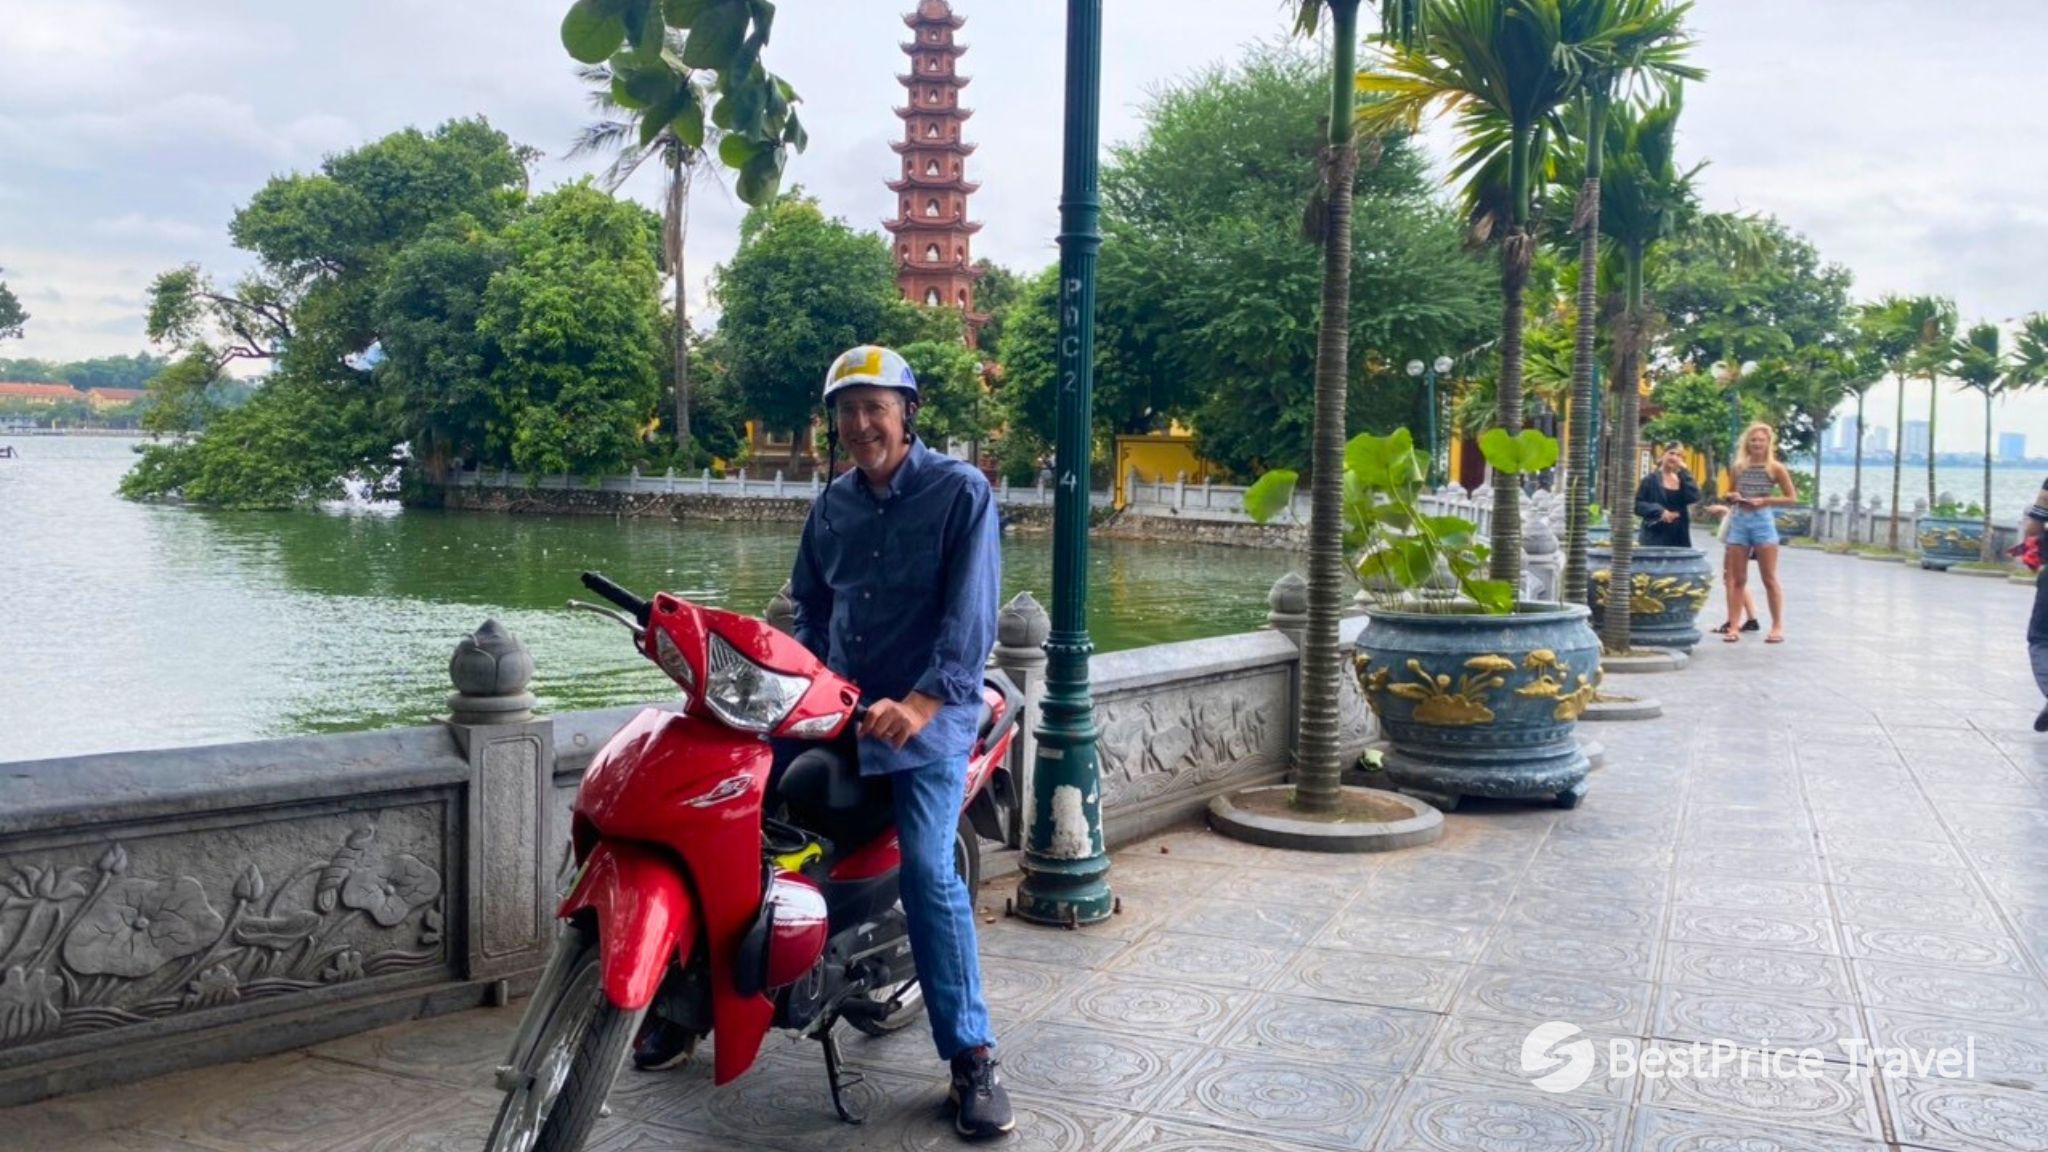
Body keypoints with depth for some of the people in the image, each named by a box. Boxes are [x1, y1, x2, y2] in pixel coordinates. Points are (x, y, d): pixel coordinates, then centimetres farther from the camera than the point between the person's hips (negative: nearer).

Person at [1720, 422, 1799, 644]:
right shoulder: (1738, 467, 8)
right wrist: (1731, 497, -5)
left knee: (1769, 579, 0)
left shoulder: (1775, 468, -2)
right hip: (1738, 522, 3)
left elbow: (1792, 498, -2)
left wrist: (1765, 501, -14)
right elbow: (1727, 495, 18)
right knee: (1737, 579, 5)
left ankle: (1777, 626, 7)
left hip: (1763, 522, -3)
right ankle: (1734, 626, 7)